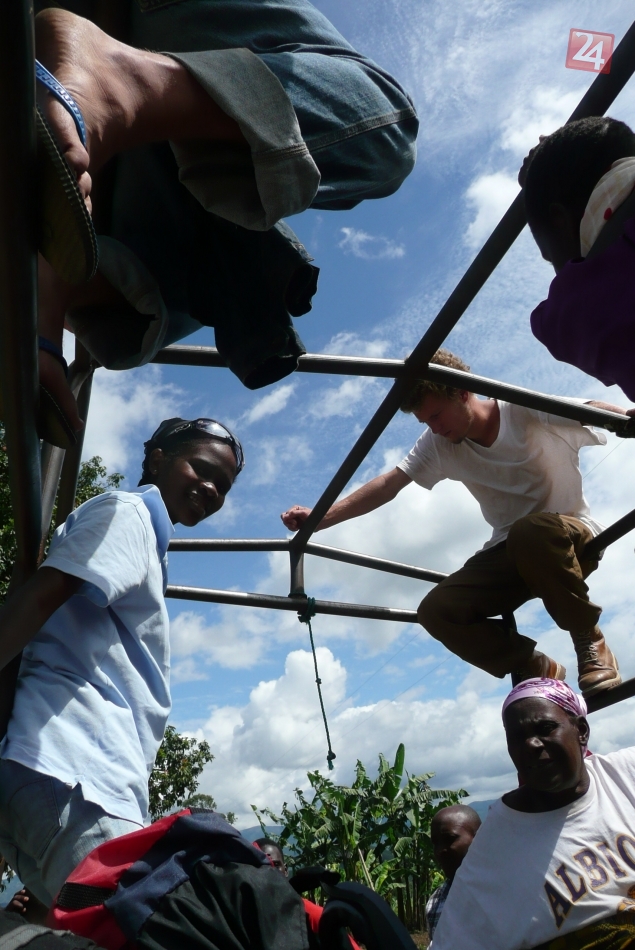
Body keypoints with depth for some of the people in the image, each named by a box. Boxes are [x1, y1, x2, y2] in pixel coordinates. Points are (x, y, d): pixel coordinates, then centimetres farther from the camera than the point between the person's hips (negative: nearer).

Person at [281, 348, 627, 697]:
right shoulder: (437, 446, -3)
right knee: (435, 611, -16)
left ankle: (592, 646, -16)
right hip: (509, 550, 5)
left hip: (571, 536, -4)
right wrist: (319, 518, -20)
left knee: (531, 531, -39)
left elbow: (608, 412, -28)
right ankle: (534, 667, 4)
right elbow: (388, 484, -9)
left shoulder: (531, 413, -16)